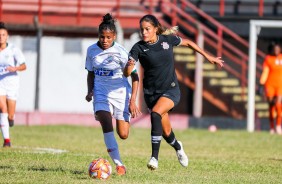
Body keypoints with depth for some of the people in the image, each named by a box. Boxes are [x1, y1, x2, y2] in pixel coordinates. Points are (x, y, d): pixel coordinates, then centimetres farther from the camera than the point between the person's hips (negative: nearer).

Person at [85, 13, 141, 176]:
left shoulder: (120, 52, -14)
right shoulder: (92, 50, -1)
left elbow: (135, 76, -9)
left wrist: (132, 101, -13)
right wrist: (90, 92, -1)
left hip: (120, 92, -2)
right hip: (101, 93, 2)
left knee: (123, 135, -2)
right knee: (106, 125, -22)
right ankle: (119, 164, -16)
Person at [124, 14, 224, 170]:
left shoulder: (167, 39, -7)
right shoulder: (138, 48, -12)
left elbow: (188, 43, 12)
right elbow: (127, 73, -20)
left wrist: (208, 57, 16)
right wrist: (129, 65, -44)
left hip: (171, 90, -2)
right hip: (151, 92, 2)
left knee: (156, 113, -31)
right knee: (166, 133, 10)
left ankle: (154, 157, -31)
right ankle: (177, 147, 48)